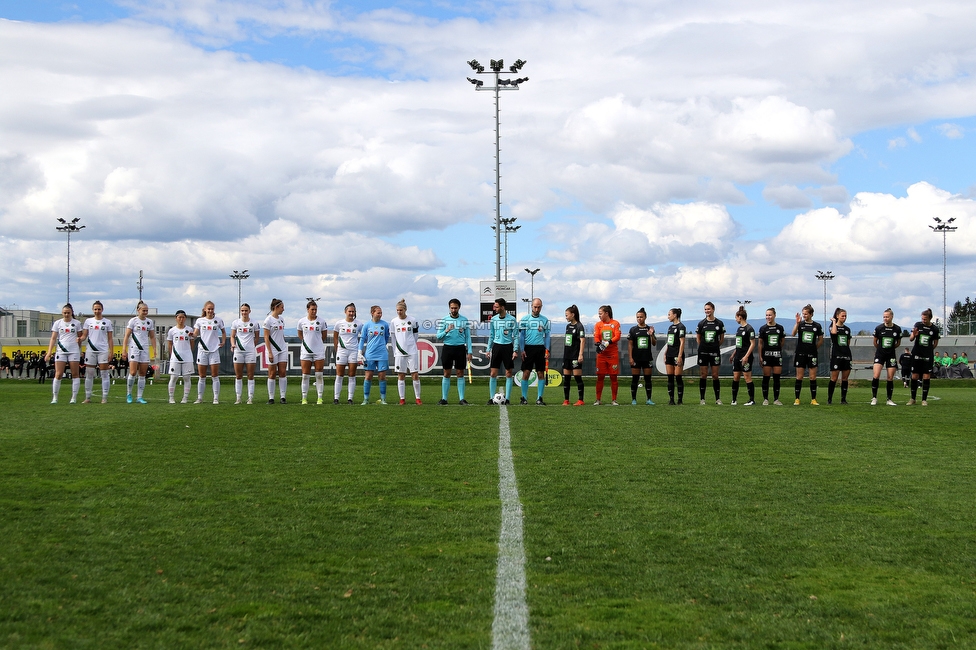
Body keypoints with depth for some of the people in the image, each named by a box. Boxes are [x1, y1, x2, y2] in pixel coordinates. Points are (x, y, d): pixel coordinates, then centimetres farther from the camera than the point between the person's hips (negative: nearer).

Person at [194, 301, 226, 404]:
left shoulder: (218, 320, 4)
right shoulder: (200, 320, 5)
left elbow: (223, 331, 18)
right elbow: (195, 334, 1)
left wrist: (223, 341, 4)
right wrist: (191, 335, -21)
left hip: (214, 350, -1)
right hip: (202, 350, 1)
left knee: (215, 376, -3)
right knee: (202, 377, 5)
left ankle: (216, 398, 1)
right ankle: (199, 398, 11)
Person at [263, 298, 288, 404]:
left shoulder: (281, 319, 11)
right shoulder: (268, 320, -9)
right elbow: (266, 338, -11)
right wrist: (270, 353, -16)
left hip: (282, 349, 6)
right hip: (272, 350, -6)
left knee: (283, 373, 1)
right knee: (272, 374, -1)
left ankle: (282, 397, 3)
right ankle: (271, 398, 5)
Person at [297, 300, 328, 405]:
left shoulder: (321, 322, -1)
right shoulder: (301, 321, 2)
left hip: (319, 351, -1)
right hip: (306, 351, 1)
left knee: (319, 375, -1)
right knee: (305, 375, 2)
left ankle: (320, 398, 3)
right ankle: (304, 398, 7)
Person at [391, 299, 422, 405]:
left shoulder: (412, 321, 1)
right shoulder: (393, 322, 5)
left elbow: (416, 336, 10)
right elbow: (393, 338, 10)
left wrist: (410, 345, 10)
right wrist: (395, 352, 8)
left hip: (412, 351, -1)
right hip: (399, 352, 1)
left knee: (415, 375, -3)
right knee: (401, 376, 2)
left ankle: (417, 398, 5)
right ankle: (402, 399, 8)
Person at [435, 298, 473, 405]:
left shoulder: (464, 320, 5)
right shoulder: (444, 320, 3)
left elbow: (468, 337, 7)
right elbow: (438, 336, 0)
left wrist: (469, 352, 1)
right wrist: (446, 331, -19)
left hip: (460, 348, 0)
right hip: (448, 348, 0)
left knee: (460, 373, 2)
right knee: (447, 373, 3)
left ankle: (462, 398, 5)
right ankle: (444, 398, 7)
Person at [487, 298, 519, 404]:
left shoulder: (511, 319, -3)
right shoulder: (493, 319, 7)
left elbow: (515, 336, -1)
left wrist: (515, 350, -7)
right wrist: (488, 349, 9)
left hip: (508, 347, -2)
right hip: (496, 346, 2)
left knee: (508, 374, 2)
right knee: (493, 374, -2)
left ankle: (507, 399, 8)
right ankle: (491, 398, 3)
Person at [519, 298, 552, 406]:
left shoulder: (545, 320, 7)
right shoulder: (525, 319, 4)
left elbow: (547, 336, 10)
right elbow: (521, 336, 6)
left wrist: (547, 350, 0)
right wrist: (522, 350, -2)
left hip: (540, 348, 1)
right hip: (528, 348, -1)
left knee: (541, 374, 0)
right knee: (526, 373, -3)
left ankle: (539, 398, 5)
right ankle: (524, 398, 4)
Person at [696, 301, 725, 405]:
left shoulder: (719, 323, 1)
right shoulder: (701, 323, 2)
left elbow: (722, 338, 11)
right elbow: (698, 337, 11)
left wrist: (715, 346, 9)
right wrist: (703, 347, 6)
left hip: (715, 353, 0)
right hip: (703, 353, 1)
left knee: (715, 375, 1)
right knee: (703, 375, 2)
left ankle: (718, 399, 8)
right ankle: (702, 399, 8)